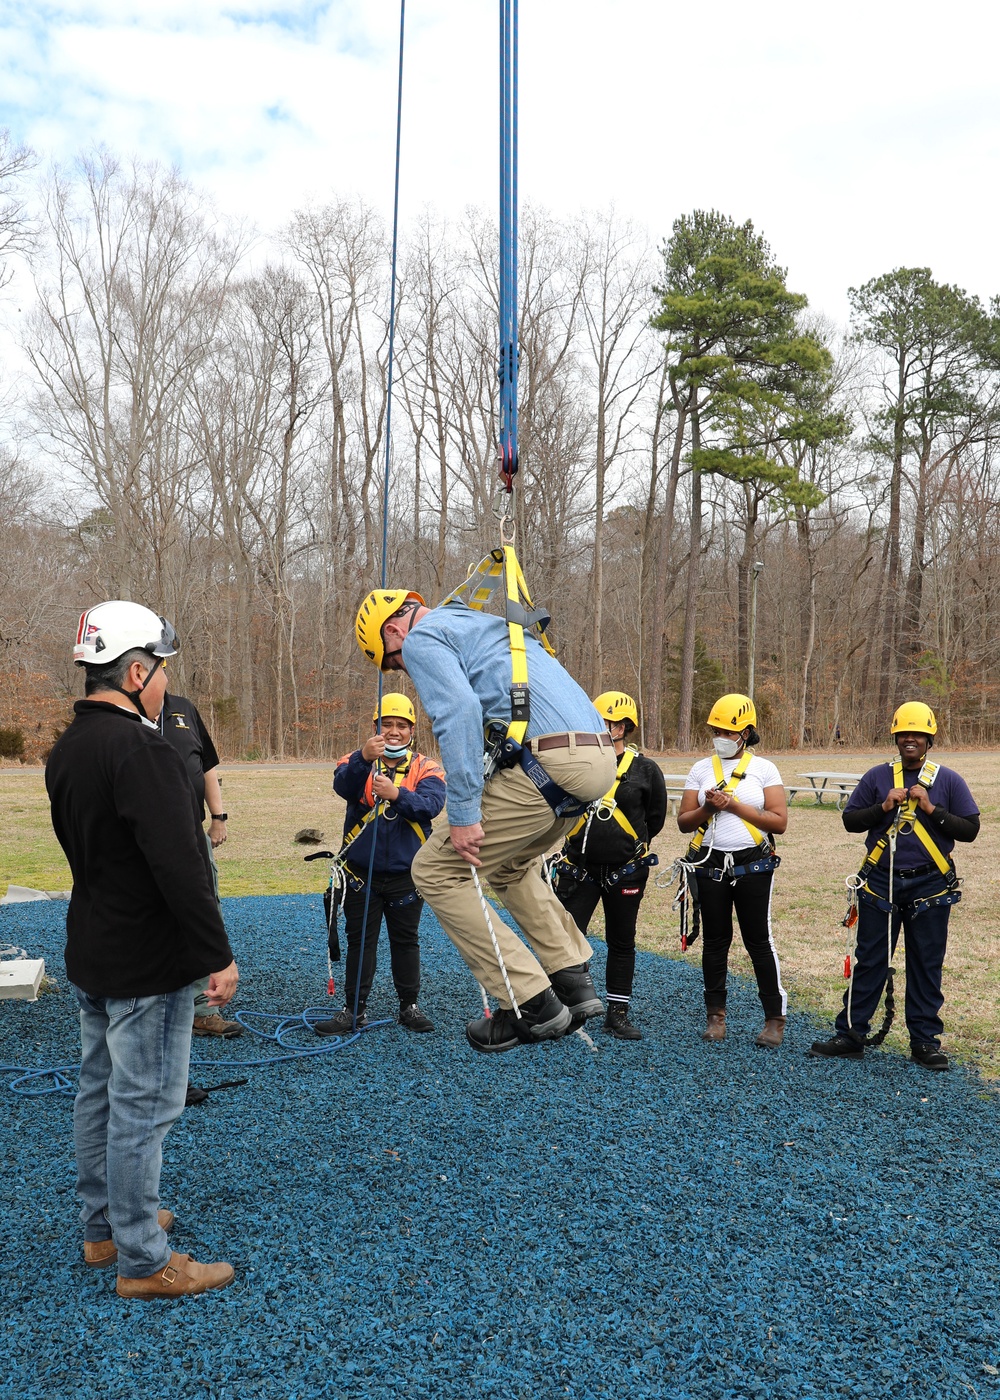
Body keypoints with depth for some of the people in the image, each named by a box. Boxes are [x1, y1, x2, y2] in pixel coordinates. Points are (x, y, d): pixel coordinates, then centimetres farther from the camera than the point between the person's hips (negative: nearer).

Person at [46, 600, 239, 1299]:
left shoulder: (66, 749, 7)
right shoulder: (141, 750, -24)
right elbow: (179, 867, -27)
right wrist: (218, 957, -21)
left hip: (92, 954, 10)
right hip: (149, 966, -10)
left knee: (100, 1091, 19)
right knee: (144, 1106, 0)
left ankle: (105, 1226, 34)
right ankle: (144, 1261, 11)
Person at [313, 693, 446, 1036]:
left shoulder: (425, 768, 0)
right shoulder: (358, 761, 0)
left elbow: (432, 803, -20)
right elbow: (343, 787, -24)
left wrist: (397, 794, -39)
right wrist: (364, 758, -44)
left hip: (406, 874, 0)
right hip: (362, 873, 0)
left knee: (405, 941, 12)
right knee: (360, 941, 8)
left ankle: (409, 1006, 25)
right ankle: (354, 1009, 18)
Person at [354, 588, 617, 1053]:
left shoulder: (423, 638, 4)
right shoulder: (488, 625, 32)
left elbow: (459, 711, -15)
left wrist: (463, 814, -16)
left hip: (545, 761, -9)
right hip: (599, 755, 10)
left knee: (435, 871, 5)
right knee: (509, 864, 32)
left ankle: (532, 1007, 4)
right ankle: (575, 983, 24)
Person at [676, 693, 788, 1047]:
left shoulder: (764, 769, 0)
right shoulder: (701, 769, 7)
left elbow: (779, 822, -8)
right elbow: (683, 821, 6)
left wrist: (735, 806, -14)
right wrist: (708, 809, -14)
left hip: (753, 865, -2)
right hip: (710, 865, 3)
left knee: (758, 941, -1)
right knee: (715, 941, 9)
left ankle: (775, 1017, 11)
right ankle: (716, 1014, 20)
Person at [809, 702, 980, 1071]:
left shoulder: (948, 780, 3)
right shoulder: (878, 776, 6)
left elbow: (970, 829, -1)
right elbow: (850, 820, 5)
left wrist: (931, 809, -13)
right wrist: (883, 807, -11)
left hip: (929, 886, 0)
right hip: (880, 883, 1)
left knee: (926, 966, 7)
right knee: (869, 961, 5)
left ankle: (925, 1041, 18)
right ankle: (850, 1035, 11)